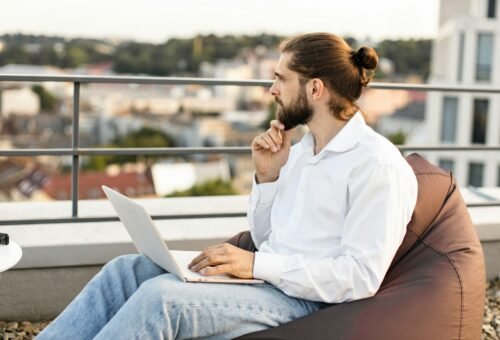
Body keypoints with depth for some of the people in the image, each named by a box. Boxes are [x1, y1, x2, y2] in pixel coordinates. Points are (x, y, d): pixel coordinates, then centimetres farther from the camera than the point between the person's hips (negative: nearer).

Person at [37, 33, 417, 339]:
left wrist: (257, 264, -22)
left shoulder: (379, 165, -13)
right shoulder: (301, 148, 15)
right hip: (266, 277, 9)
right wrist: (267, 176, 1)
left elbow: (361, 276, -19)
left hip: (301, 298, -9)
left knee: (159, 298, -27)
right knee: (125, 271, -6)